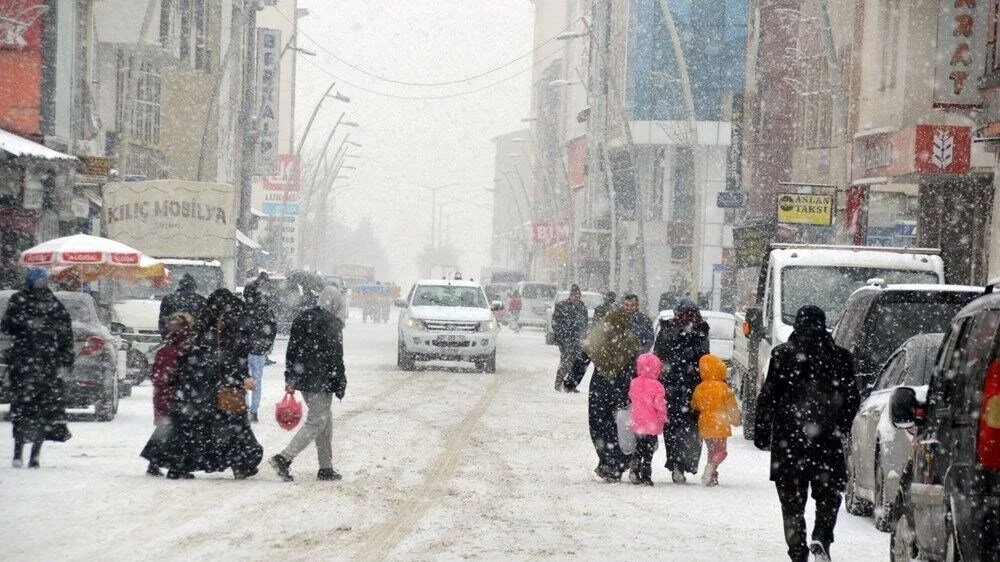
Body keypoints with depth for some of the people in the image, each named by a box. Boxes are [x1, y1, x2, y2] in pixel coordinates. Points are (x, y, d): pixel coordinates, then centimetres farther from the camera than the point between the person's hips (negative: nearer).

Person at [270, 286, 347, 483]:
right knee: (316, 422, -4)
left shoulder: (301, 318, 10)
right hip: (321, 382, -8)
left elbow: (291, 349, 12)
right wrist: (340, 384, -9)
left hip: (302, 378, 8)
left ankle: (326, 468, 19)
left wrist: (289, 378, 16)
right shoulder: (331, 322, -12)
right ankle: (284, 458, -16)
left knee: (326, 421, 18)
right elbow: (335, 356, -14)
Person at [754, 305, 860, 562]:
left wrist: (761, 432, 3)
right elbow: (851, 399, 6)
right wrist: (840, 428, 21)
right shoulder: (840, 357, 1)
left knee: (792, 501, 7)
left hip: (787, 438, -1)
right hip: (827, 441, 1)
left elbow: (767, 397, -4)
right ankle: (821, 538, -11)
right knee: (828, 494, 13)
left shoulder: (782, 355, -3)